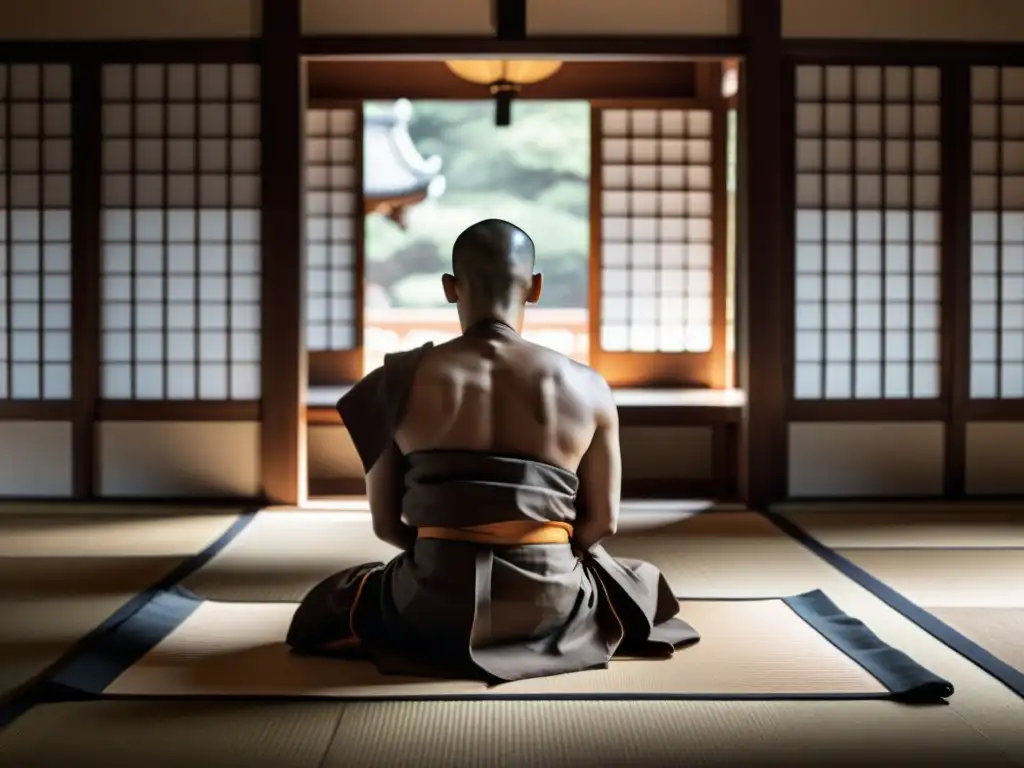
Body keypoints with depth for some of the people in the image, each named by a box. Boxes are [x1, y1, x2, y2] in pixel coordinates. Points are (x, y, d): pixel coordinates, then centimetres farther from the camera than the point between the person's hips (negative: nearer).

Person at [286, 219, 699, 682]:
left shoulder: (401, 379, -3)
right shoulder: (586, 388, -2)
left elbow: (386, 523, 2)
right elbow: (602, 522, 2)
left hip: (434, 603, -1)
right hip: (548, 605, 1)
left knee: (336, 602, 32)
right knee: (636, 588, 34)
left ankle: (448, 639, 14)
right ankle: (537, 641, 14)